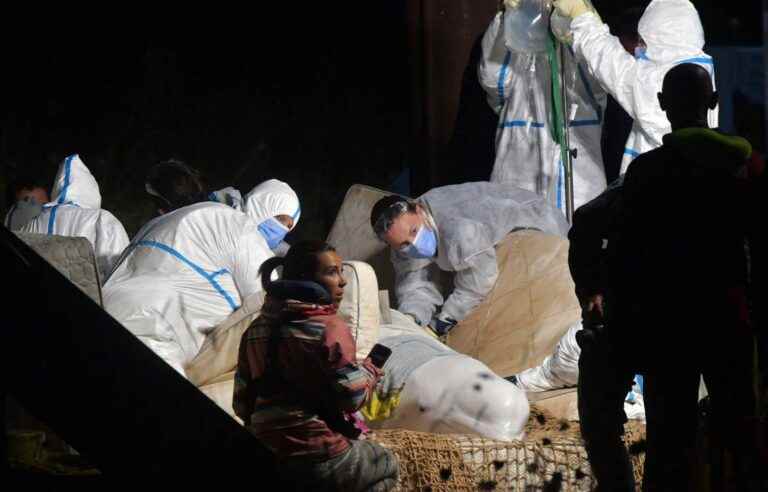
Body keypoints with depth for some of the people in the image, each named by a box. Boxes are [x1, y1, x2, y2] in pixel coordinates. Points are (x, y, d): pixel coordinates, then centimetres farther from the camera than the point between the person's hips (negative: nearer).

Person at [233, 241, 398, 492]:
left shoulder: (256, 328, 8)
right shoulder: (329, 328, -13)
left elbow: (241, 402, 12)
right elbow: (353, 396, -13)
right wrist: (370, 369, 7)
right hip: (316, 458, -7)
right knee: (386, 464, 22)